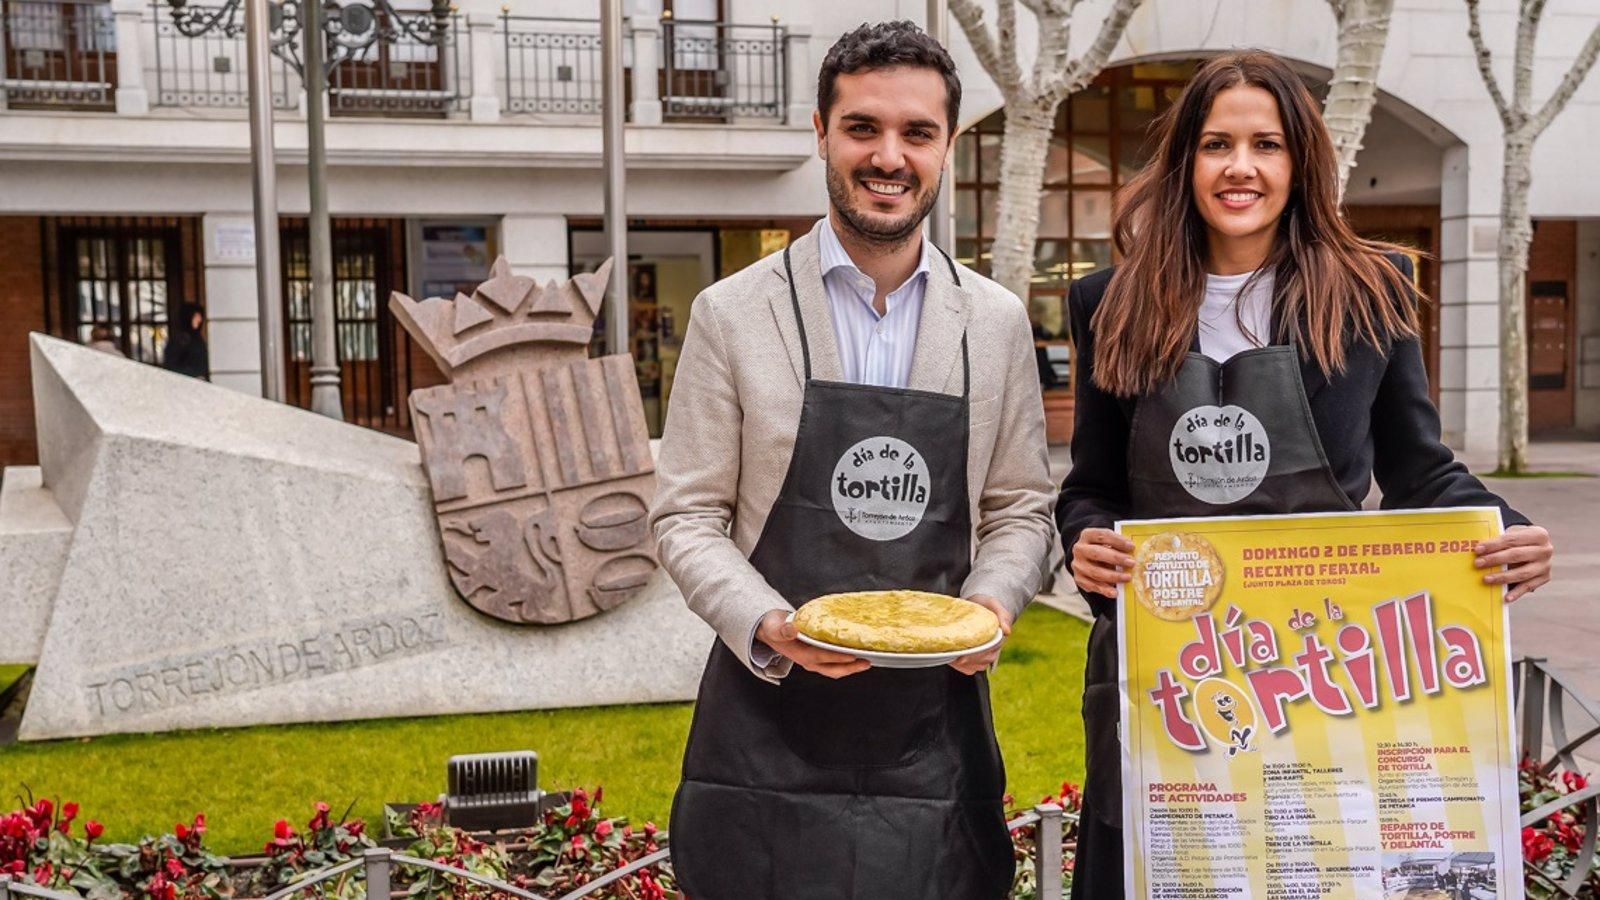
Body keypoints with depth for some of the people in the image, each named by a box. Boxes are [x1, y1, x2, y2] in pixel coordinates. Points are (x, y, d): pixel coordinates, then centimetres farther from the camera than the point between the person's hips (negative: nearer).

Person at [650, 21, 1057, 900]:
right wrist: (767, 626, -17)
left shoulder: (997, 322, 5)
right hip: (770, 731, -2)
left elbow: (1022, 507, 10)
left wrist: (991, 602, -9)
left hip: (935, 729, 2)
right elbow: (687, 516, -1)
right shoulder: (730, 313, -2)